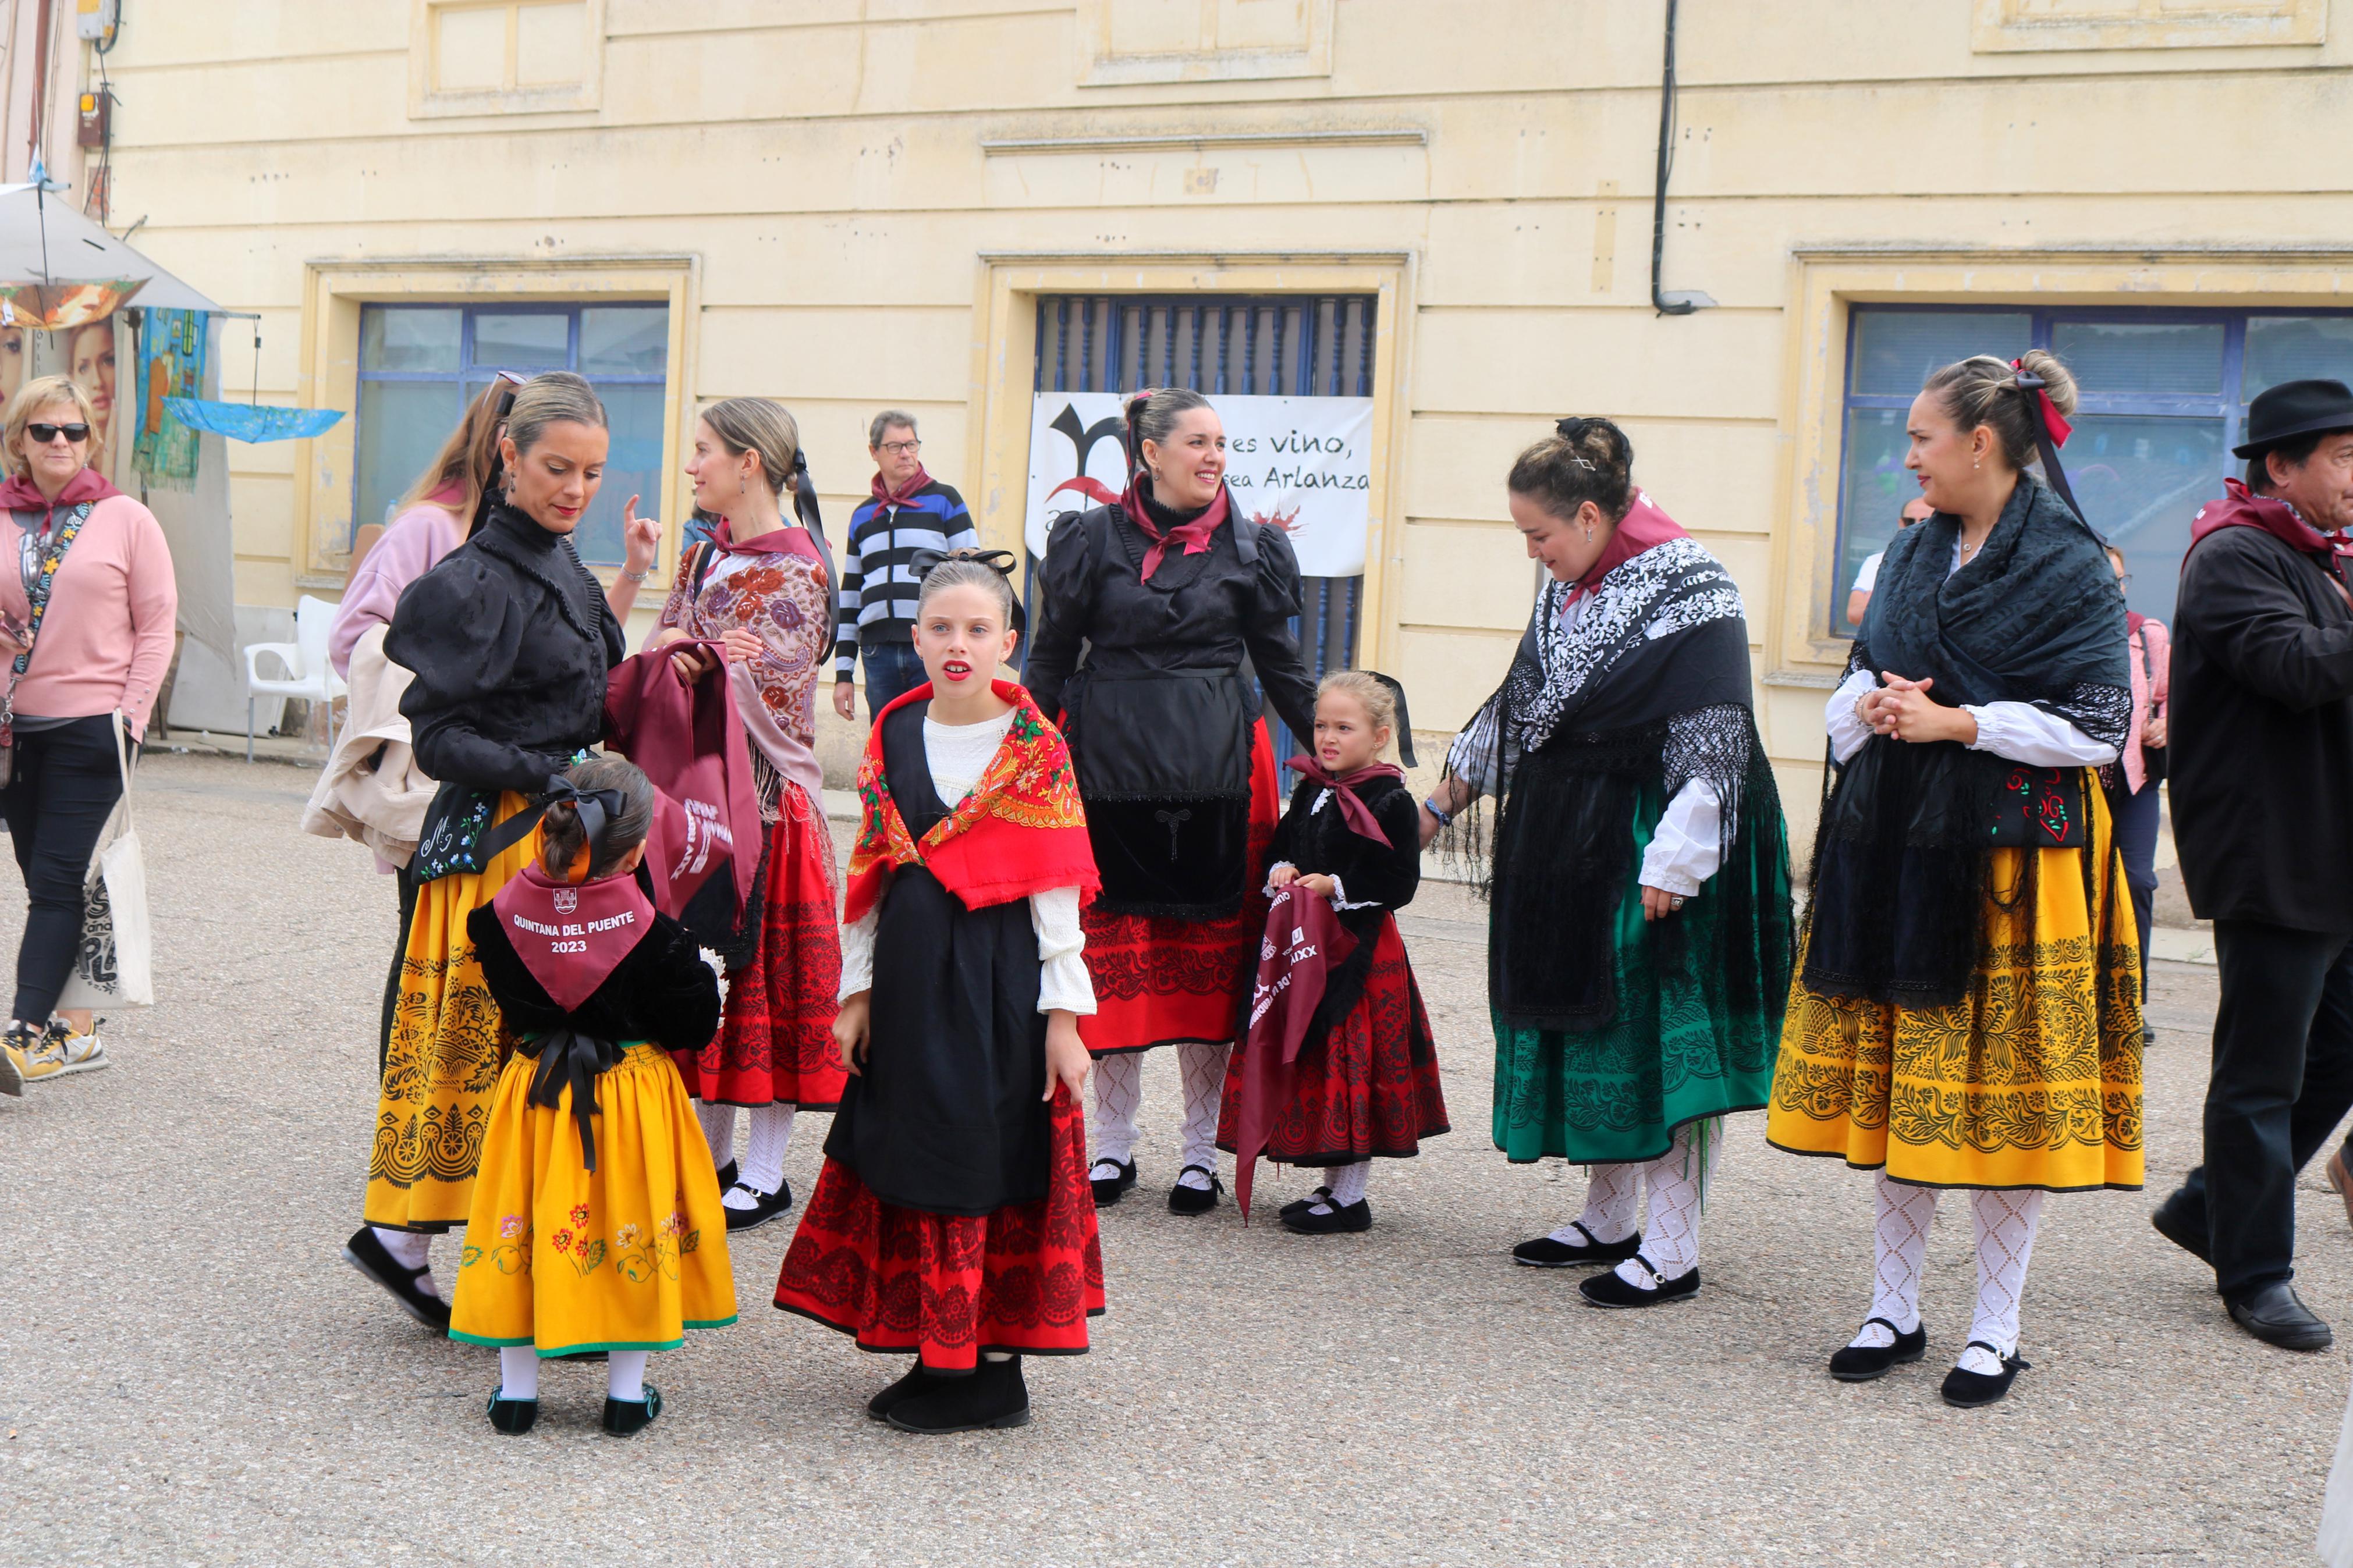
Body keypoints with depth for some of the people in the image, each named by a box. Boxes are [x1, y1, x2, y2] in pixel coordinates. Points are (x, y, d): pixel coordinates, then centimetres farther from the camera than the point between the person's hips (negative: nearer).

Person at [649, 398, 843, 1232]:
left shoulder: (797, 571, -11)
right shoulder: (703, 558, 12)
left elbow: (760, 689, -17)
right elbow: (660, 661, 11)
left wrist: (689, 655, -11)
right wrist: (673, 654, -9)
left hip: (767, 801, -7)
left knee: (768, 976, -1)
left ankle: (765, 1173, 7)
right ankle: (712, 1155, 22)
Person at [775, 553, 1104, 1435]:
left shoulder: (1035, 751, -5)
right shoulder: (892, 739, 7)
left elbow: (1056, 891, -6)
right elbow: (869, 877, 11)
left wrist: (1062, 1014, -9)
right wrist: (858, 991, 8)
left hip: (1000, 977, -5)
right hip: (910, 974, 5)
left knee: (985, 1161, -1)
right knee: (912, 1159, 9)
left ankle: (985, 1376, 9)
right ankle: (943, 1358, 21)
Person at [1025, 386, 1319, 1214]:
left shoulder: (1250, 549, 5)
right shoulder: (1092, 540, 4)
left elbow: (1281, 665, 13)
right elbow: (1051, 659, 9)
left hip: (1215, 767, 0)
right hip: (1110, 764, 0)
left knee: (1210, 945, 2)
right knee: (1114, 940, 3)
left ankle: (1201, 1149, 12)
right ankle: (1113, 1141, 16)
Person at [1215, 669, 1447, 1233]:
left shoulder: (1391, 802, -11)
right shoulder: (1310, 790, 10)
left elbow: (1400, 882, -13)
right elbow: (1285, 843, 21)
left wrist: (1337, 887, -20)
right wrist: (1282, 871, -1)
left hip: (1359, 951, -7)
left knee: (1354, 1068, -3)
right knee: (1312, 1066, 12)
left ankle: (1350, 1198, 7)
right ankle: (1333, 1185, 24)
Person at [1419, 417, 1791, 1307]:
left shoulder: (1691, 596, -16)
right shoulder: (1569, 592, 10)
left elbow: (1710, 749, -18)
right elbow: (1519, 707, 21)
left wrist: (1671, 865, -22)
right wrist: (1441, 807, 25)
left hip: (1644, 849, -9)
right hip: (1566, 845, 9)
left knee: (1661, 1039, -4)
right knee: (1588, 1028, 14)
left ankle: (1673, 1251, 3)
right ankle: (1609, 1220, 26)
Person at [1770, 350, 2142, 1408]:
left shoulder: (2069, 568, -6)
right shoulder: (1912, 555, 13)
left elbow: (2099, 725, -12)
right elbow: (1855, 690, 18)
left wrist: (1956, 722, -15)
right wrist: (1872, 705, -5)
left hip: (2014, 855, -6)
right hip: (1895, 847, 6)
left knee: (2002, 1100, -1)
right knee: (1897, 1085, 8)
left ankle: (1995, 1330, 11)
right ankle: (1893, 1308, 19)